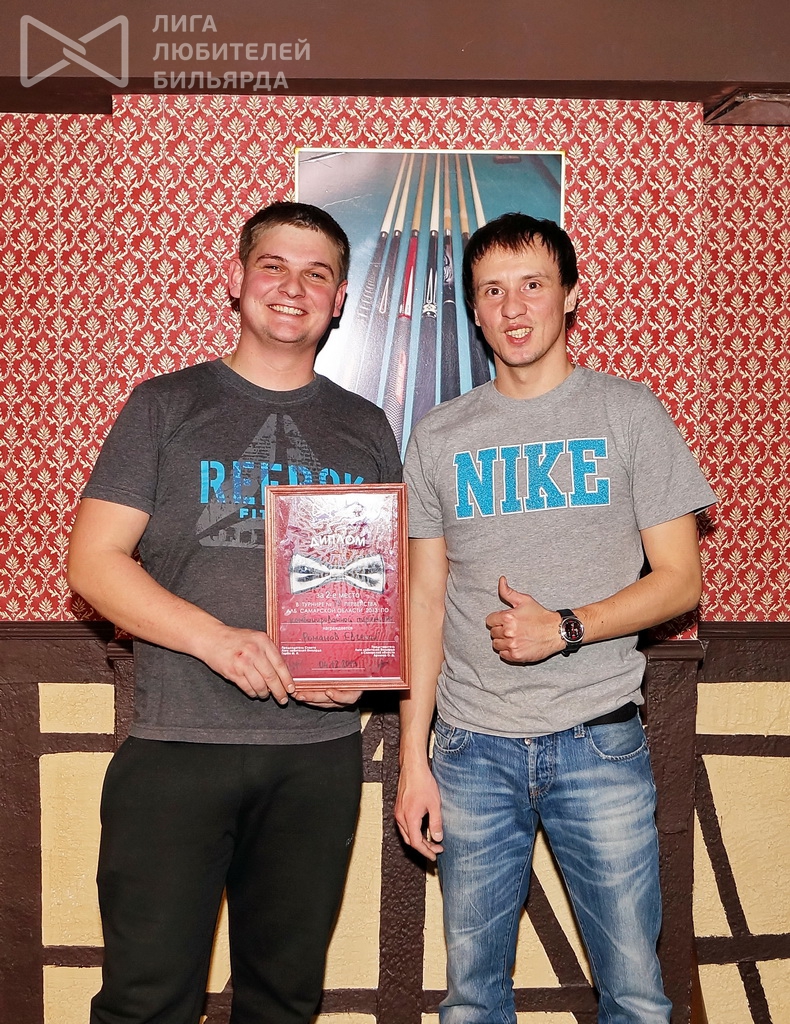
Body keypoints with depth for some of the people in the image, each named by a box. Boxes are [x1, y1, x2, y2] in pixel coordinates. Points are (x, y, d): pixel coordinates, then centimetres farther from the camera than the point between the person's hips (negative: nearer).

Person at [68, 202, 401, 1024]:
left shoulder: (364, 429, 11)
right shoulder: (166, 407, 3)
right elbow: (93, 562, -4)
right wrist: (217, 639, -18)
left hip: (321, 749, 3)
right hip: (177, 747, -2)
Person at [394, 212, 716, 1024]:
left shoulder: (628, 414, 1)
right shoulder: (437, 438, 6)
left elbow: (680, 581, 0)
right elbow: (426, 600, 8)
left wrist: (564, 629, -16)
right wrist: (412, 760, 4)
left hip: (599, 741, -1)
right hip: (471, 747, 2)